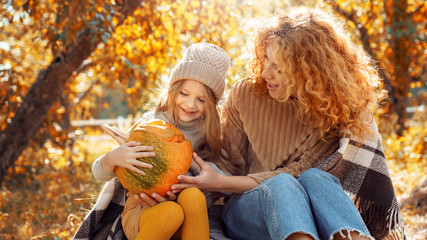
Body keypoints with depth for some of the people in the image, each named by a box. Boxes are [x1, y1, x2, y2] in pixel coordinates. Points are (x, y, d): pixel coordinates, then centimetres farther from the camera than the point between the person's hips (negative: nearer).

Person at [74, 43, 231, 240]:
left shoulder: (208, 132, 3)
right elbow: (99, 173, -4)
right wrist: (112, 158, -29)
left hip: (186, 223, 2)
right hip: (139, 213, -1)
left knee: (193, 195, -31)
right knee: (170, 211, -35)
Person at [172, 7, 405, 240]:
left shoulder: (336, 112, -6)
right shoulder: (244, 94, 0)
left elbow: (298, 173, -14)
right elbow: (231, 165, 6)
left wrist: (219, 182, -18)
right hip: (246, 210, 0)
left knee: (314, 178, -33)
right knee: (282, 186, -34)